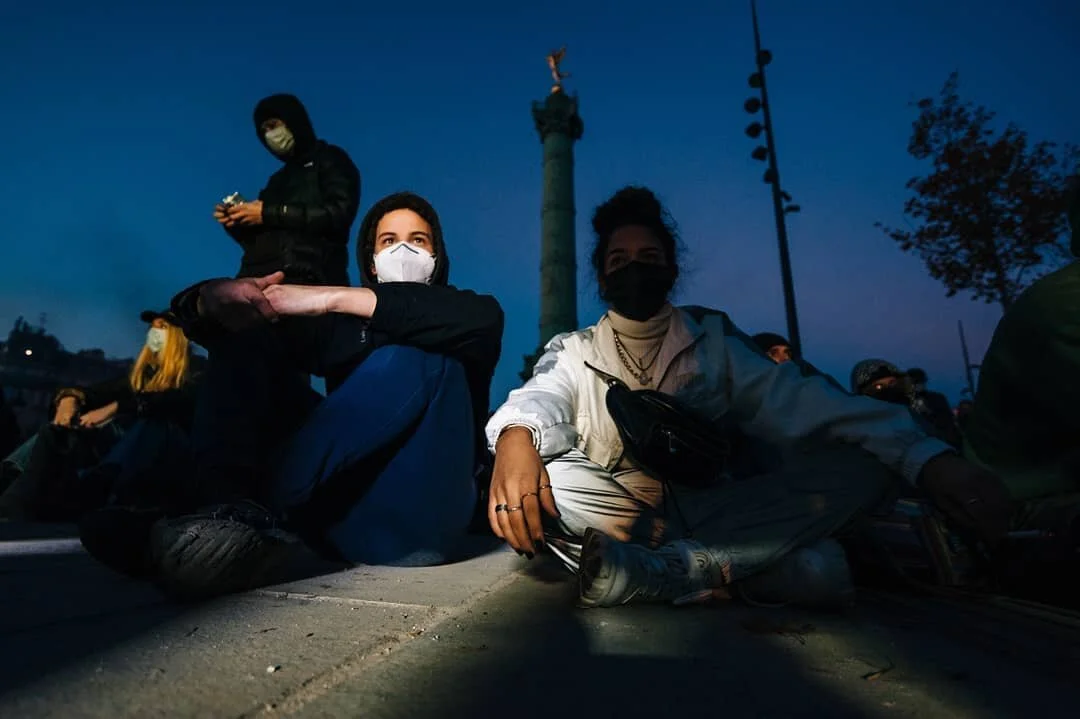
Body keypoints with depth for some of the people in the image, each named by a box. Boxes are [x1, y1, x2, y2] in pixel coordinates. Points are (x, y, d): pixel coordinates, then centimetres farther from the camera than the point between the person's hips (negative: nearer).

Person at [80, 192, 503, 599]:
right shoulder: (339, 324, 20)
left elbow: (484, 317, -16)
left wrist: (335, 297, -20)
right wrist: (211, 299, -17)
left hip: (415, 520, -2)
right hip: (343, 523, 3)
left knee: (423, 358, -25)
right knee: (247, 339, -2)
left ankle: (256, 515, -32)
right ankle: (233, 516, -26)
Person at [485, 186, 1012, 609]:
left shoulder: (712, 338, 6)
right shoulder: (572, 351, 7)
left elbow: (794, 401, -8)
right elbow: (541, 399, -13)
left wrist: (926, 456, -24)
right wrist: (515, 437, -40)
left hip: (710, 513, 2)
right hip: (619, 515, -1)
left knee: (858, 479, -22)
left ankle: (648, 569, -29)